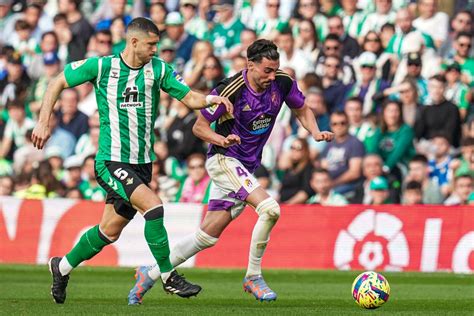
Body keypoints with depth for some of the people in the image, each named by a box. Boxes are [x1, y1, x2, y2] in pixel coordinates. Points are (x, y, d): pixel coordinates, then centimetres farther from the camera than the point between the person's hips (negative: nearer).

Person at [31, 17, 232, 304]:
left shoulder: (158, 69, 3)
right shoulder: (101, 66, -5)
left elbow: (189, 97, 0)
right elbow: (58, 84, 5)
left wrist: (211, 99, -21)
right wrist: (44, 122, -1)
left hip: (143, 162, 5)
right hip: (112, 160, -5)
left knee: (110, 230, 10)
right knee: (153, 206, -23)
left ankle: (62, 267, 32)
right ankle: (168, 277, -13)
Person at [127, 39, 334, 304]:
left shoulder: (283, 83, -5)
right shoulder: (230, 90, -20)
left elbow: (302, 110, 13)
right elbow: (199, 126, -10)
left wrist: (316, 132, -6)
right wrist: (223, 140, -28)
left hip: (247, 167, 6)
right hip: (224, 160, -6)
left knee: (208, 236, 7)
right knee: (270, 208, -25)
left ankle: (151, 274, 20)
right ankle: (253, 277, -10)